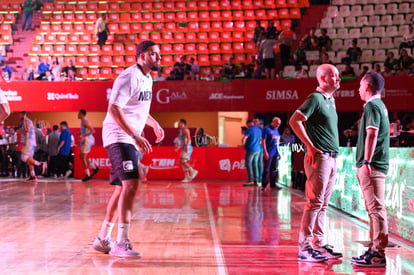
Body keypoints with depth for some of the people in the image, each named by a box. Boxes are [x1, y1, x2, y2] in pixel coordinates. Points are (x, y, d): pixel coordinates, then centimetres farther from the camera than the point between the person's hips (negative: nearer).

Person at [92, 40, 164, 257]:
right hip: (119, 137, -10)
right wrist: (135, 136, -28)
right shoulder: (129, 77, -15)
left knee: (122, 189, 12)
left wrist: (153, 124, 30)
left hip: (129, 140, 10)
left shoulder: (147, 79, 15)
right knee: (130, 185, -19)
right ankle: (122, 242, -19)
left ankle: (103, 239, 21)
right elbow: (114, 109, -24)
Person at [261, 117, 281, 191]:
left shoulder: (276, 130, 17)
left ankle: (273, 184, 16)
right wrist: (265, 152, -17)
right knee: (266, 170, -6)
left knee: (274, 170, 10)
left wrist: (279, 153, 19)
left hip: (275, 153, 7)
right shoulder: (267, 129, -6)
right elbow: (263, 141, -11)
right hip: (268, 153, -7)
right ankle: (264, 185, -3)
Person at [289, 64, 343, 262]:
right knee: (315, 203, -9)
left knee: (323, 204, 11)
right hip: (319, 157, -9)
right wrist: (310, 146, -18)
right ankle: (305, 248, -6)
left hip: (331, 158, 9)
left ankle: (319, 244, 17)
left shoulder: (331, 100, 18)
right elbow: (294, 121, -20)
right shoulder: (315, 98, -10)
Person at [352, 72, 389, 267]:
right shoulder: (380, 105, 21)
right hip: (377, 165, 11)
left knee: (376, 208, -11)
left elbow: (372, 134, -21)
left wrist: (366, 162, -24)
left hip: (371, 166, -11)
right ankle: (374, 249, 21)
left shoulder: (372, 106, -10)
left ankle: (378, 254, -11)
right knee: (374, 209, 14)